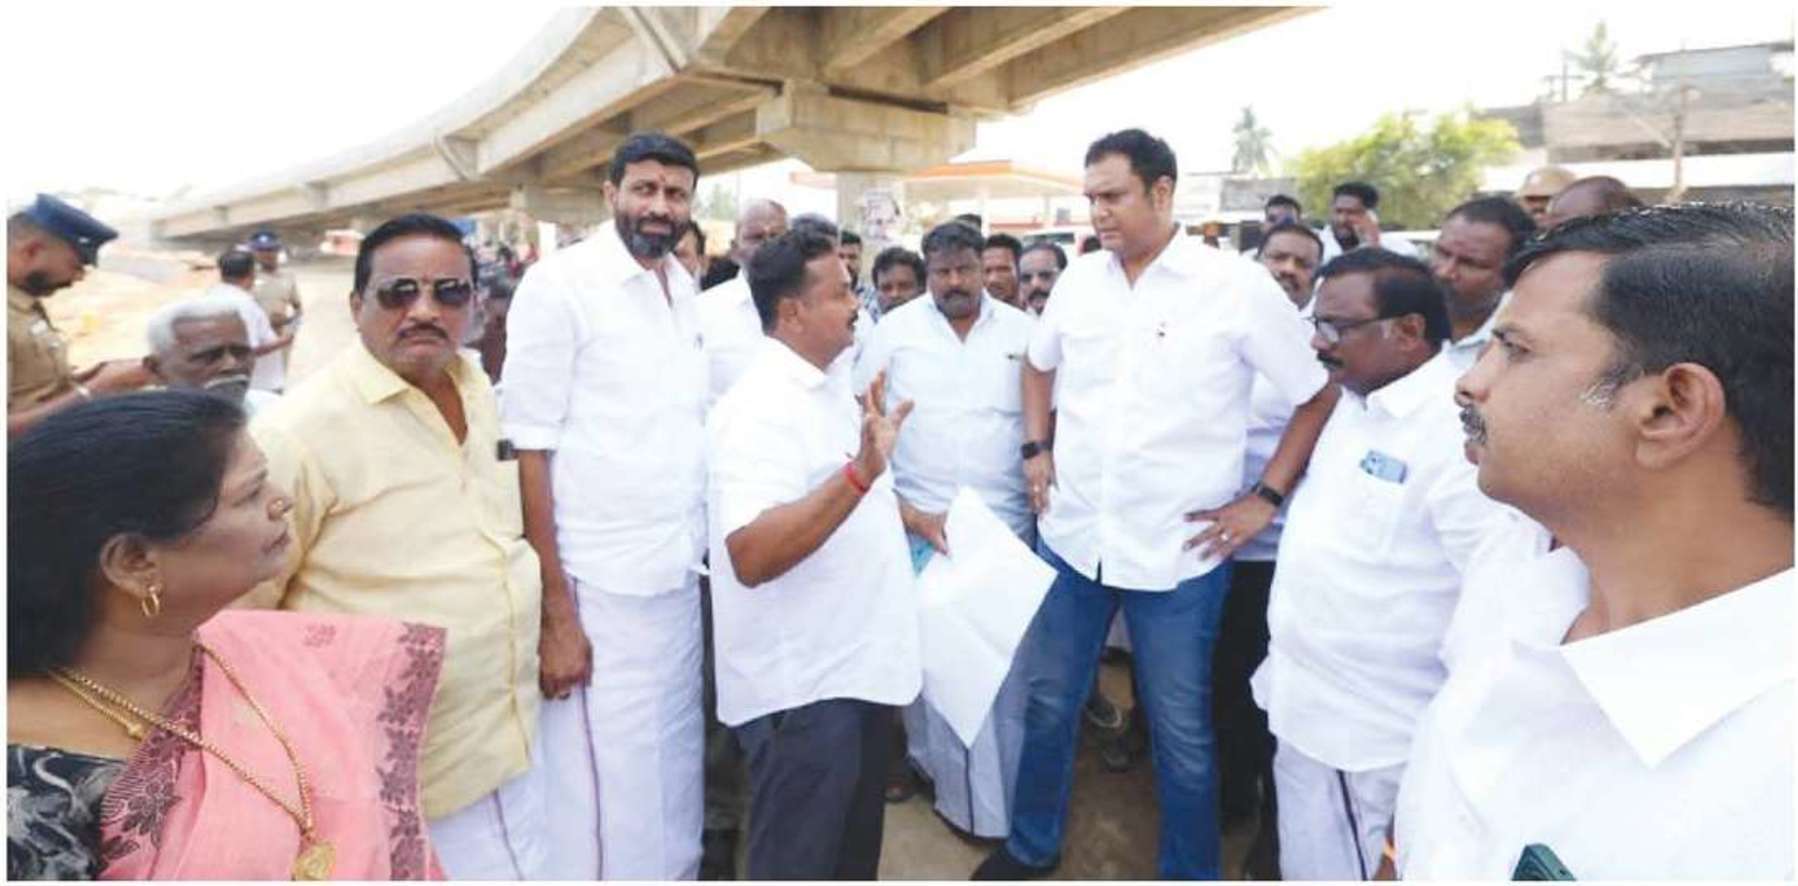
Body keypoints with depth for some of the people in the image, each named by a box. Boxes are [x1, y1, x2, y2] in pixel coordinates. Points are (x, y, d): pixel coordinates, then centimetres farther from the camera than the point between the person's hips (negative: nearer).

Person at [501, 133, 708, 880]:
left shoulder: (685, 287, 10)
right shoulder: (559, 284, -8)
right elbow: (526, 451, -11)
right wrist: (553, 613, -14)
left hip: (678, 576, 6)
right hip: (599, 588, -6)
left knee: (673, 775, 18)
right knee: (605, 792, 5)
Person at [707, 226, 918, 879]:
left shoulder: (833, 385, 7)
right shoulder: (759, 408, -22)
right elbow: (751, 556, -35)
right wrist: (860, 472, -42)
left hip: (859, 667, 9)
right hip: (802, 687, -9)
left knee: (855, 850, 25)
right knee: (799, 864, 7)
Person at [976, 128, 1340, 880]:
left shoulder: (1237, 285, -11)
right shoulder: (1078, 279, 3)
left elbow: (1320, 396, -3)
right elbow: (1039, 364, 21)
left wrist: (1265, 499, -8)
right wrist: (1036, 450, 9)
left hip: (1178, 552, -4)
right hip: (1071, 537, 4)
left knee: (1182, 732, 13)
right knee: (1049, 701, 18)